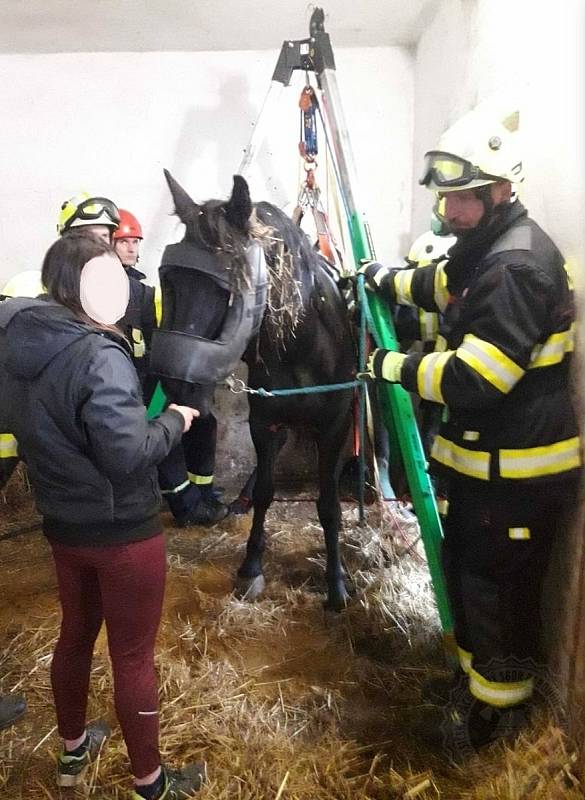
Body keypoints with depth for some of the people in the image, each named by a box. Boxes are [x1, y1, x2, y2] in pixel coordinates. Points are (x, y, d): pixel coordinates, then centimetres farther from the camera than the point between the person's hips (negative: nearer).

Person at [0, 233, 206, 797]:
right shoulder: (100, 357, -26)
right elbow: (130, 455, -27)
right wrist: (174, 421, -12)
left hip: (62, 523, 8)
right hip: (122, 530, -7)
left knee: (76, 632, 26)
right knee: (133, 656, 9)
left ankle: (72, 750, 48)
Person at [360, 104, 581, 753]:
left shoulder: (519, 266, -25)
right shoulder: (485, 247, 9)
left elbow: (473, 380, -30)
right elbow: (445, 284, 33)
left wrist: (396, 367, -18)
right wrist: (388, 282, 25)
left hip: (518, 470, -10)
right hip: (481, 457, 10)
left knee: (498, 584, 8)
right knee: (465, 569, 22)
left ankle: (498, 706, 32)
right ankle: (479, 672, 45)